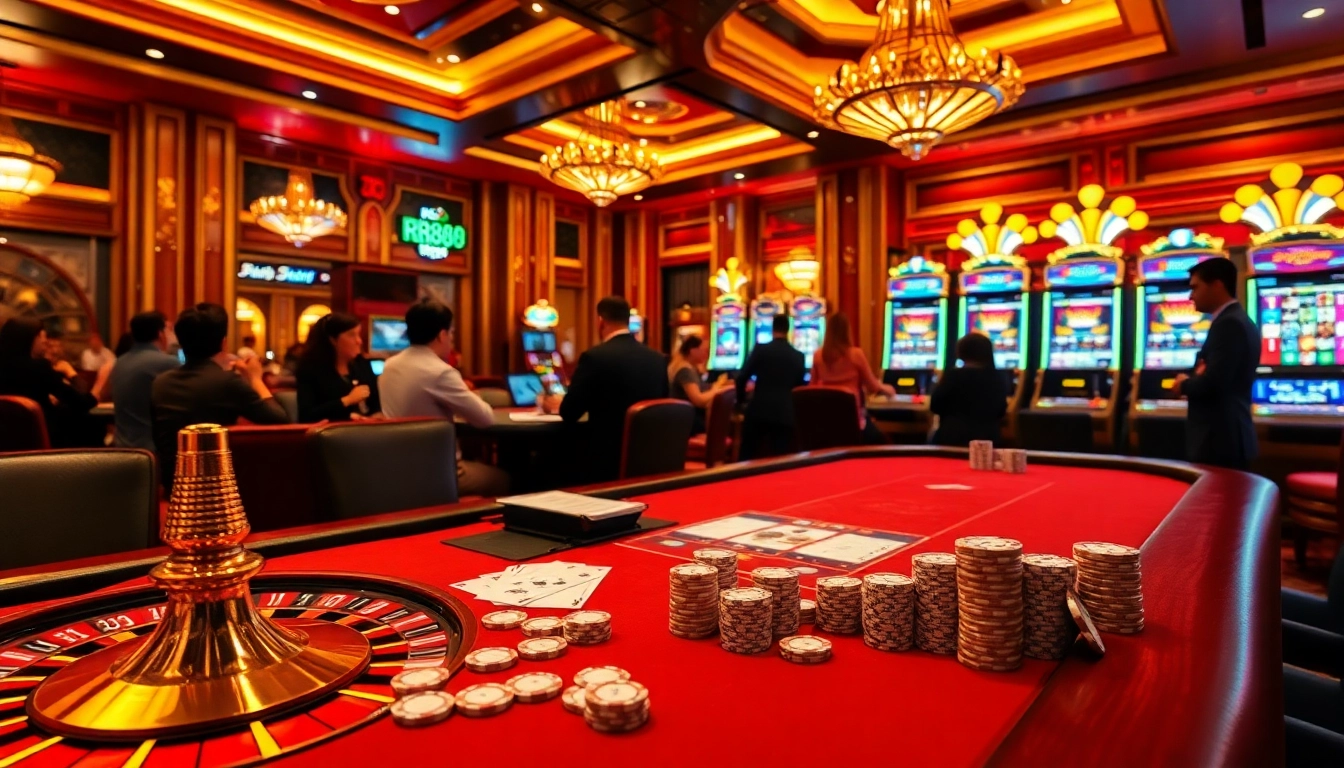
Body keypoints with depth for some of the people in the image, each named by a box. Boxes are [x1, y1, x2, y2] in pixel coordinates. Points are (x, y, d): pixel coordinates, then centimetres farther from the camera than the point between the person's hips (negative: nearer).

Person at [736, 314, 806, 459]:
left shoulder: (760, 349, -1)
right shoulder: (799, 356, 6)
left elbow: (742, 378, -3)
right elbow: (800, 386, 14)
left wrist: (741, 399, 13)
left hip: (758, 410, -1)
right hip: (785, 414, 2)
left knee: (748, 456, 10)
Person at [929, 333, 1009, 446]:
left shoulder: (953, 376, -11)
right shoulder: (997, 379, 3)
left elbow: (935, 406, -2)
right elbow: (1001, 412, 14)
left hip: (953, 438, -4)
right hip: (987, 438, 4)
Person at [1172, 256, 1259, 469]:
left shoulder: (1228, 323, -15)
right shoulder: (1240, 321, 16)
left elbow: (1214, 382, -24)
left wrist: (1184, 385, -6)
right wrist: (1195, 380, 2)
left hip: (1219, 440, -10)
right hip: (1231, 436, 10)